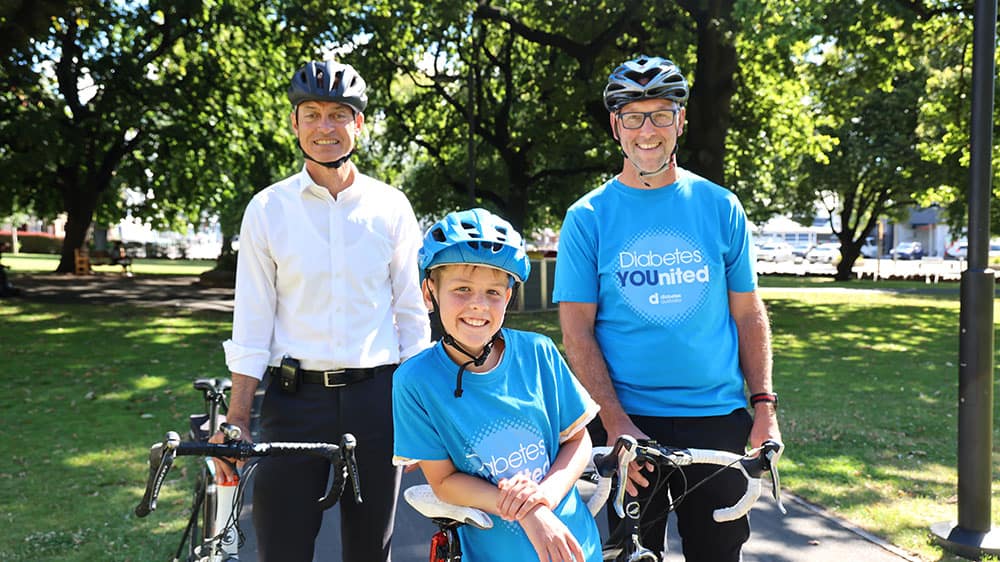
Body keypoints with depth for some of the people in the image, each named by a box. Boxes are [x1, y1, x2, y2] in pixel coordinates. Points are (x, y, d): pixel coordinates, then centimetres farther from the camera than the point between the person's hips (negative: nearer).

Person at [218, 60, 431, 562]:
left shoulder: (391, 207, 3)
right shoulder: (267, 209, 1)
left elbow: (412, 311, 7)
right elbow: (252, 323, 1)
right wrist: (236, 419, -3)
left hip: (375, 396, 1)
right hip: (294, 400, -1)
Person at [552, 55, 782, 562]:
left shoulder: (719, 207, 4)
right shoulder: (588, 217, -2)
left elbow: (748, 314, 7)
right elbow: (577, 332, -5)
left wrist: (765, 406, -2)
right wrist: (616, 423, -14)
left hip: (720, 419, 2)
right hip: (628, 422, -1)